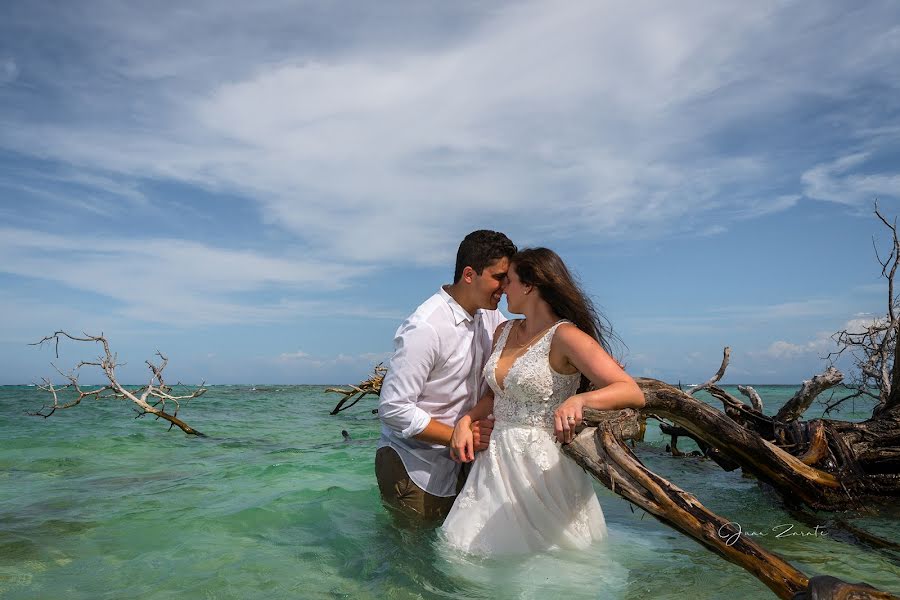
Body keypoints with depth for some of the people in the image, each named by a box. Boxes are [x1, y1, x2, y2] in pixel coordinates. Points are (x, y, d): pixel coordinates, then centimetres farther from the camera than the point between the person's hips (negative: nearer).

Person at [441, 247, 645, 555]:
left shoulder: (565, 336, -14)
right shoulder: (504, 331, 10)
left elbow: (633, 393, -23)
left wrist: (578, 400, -41)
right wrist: (466, 420, 1)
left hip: (542, 467, -7)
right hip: (495, 461, 7)